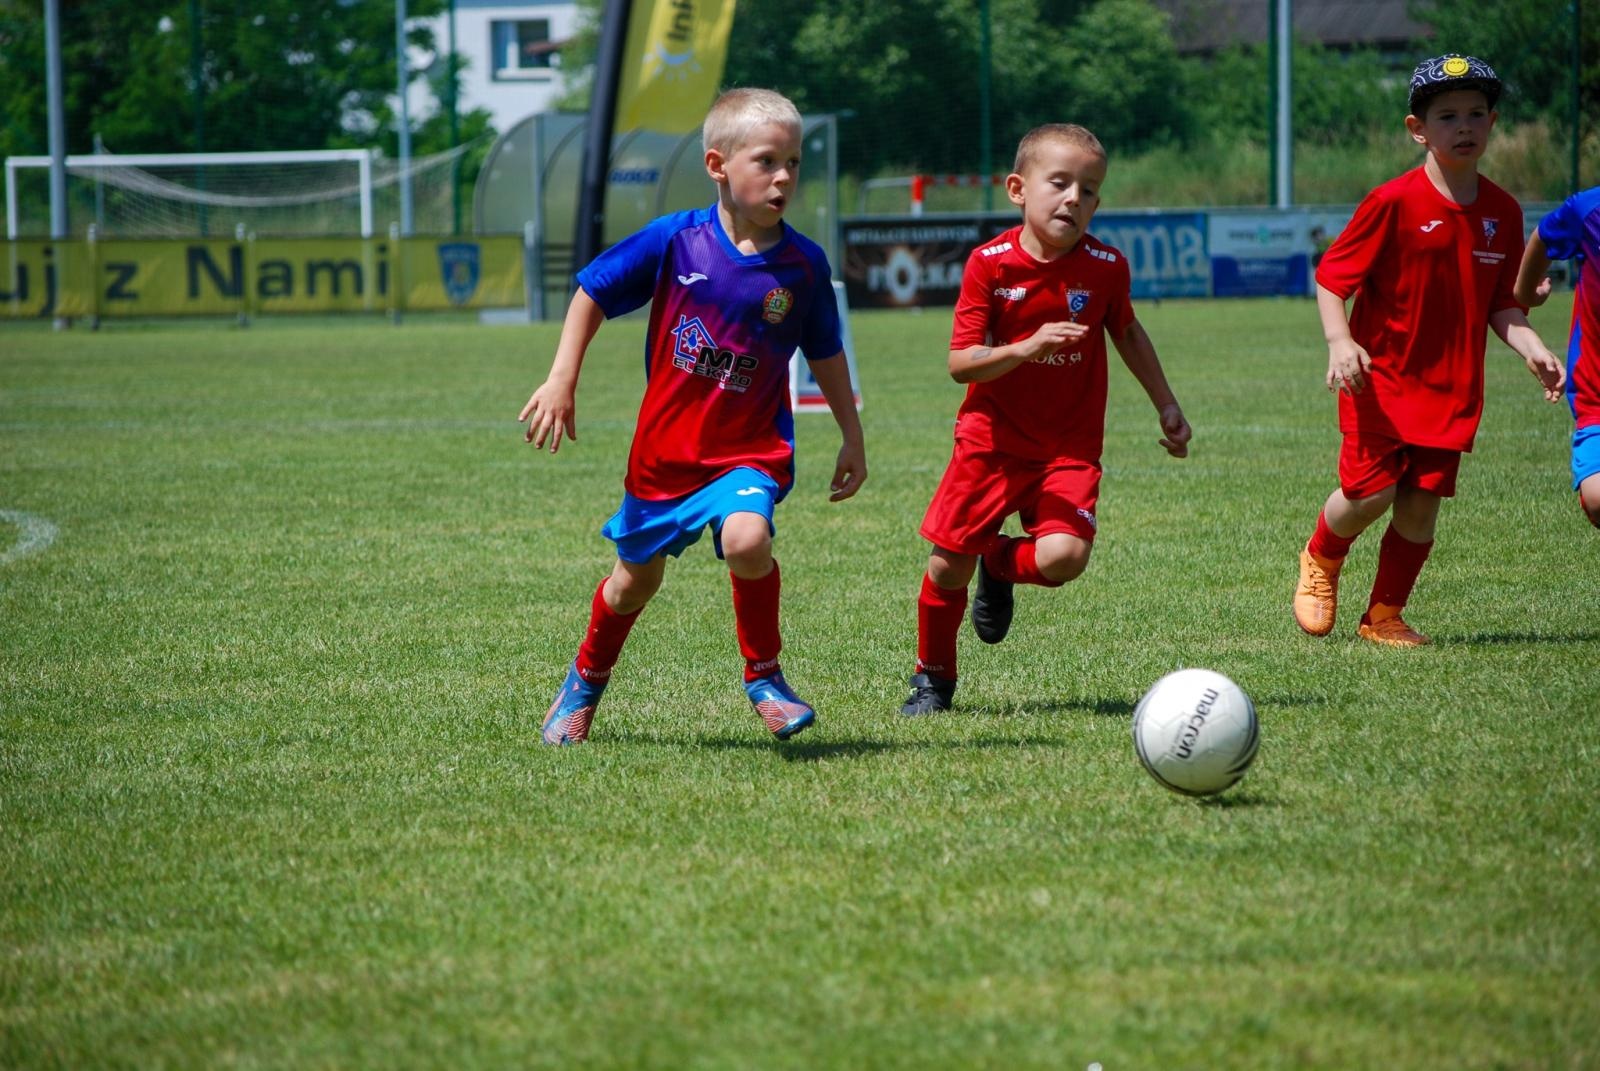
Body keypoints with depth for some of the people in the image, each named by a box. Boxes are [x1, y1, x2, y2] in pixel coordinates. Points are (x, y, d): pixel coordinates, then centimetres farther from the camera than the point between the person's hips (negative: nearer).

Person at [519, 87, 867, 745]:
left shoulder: (803, 264, -7)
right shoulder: (674, 241, -10)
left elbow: (825, 355, 8)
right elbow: (591, 294, 2)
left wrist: (851, 438, 12)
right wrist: (561, 383, -3)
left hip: (750, 452, -1)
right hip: (665, 447, 1)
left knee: (746, 538, -31)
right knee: (637, 579, 17)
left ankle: (764, 676, -8)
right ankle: (586, 680, 47)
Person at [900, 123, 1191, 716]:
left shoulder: (1106, 267, -7)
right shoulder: (989, 264, -12)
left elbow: (1127, 333, 15)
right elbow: (960, 363, -14)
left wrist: (1166, 406, 17)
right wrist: (1027, 348, -30)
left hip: (1070, 445, 1)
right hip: (992, 439, -1)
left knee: (1063, 557, -22)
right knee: (948, 564, 0)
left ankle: (1000, 565, 15)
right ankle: (933, 677, 27)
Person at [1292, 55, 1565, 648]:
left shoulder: (1501, 212, 4)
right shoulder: (1393, 202, -12)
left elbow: (1501, 303, 12)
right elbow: (1331, 276, -9)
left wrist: (1531, 349, -5)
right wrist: (1340, 342, -24)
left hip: (1451, 388, 4)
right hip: (1381, 377, -4)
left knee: (1421, 505, 2)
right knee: (1372, 492, -9)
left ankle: (1383, 618, 19)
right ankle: (1321, 559, 24)